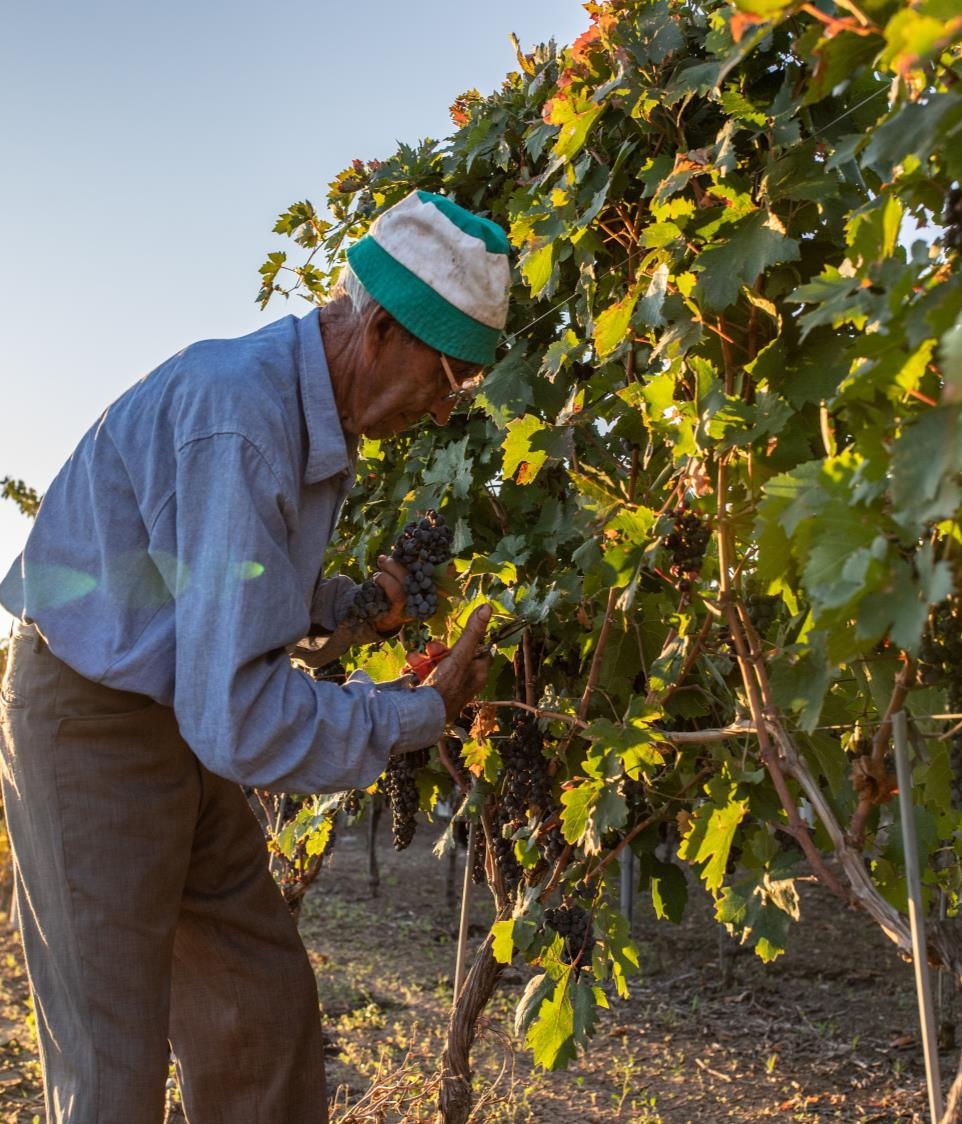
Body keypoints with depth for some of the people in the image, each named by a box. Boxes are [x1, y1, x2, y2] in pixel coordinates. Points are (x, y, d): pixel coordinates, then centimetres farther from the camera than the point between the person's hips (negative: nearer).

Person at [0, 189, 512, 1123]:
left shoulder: (304, 411, 3)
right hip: (90, 726, -9)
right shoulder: (237, 422, -28)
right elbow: (235, 715, -30)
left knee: (264, 1009, 13)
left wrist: (346, 607, -1)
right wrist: (421, 713, -18)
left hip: (180, 722, 9)